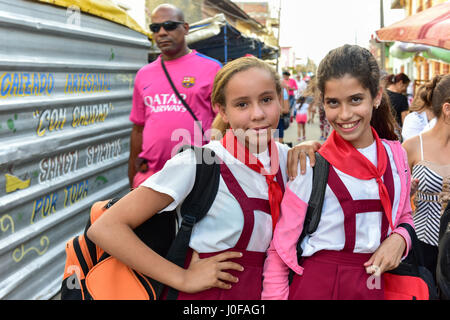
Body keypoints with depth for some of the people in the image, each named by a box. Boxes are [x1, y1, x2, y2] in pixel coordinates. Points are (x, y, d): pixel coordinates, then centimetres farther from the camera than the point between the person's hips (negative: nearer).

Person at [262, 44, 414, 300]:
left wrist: (399, 238, -6)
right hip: (318, 286, -4)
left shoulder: (396, 155, -1)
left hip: (375, 285, 5)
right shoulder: (311, 167, -13)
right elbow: (279, 250, -10)